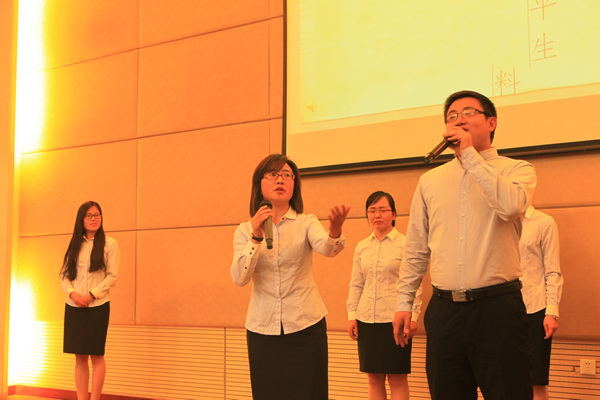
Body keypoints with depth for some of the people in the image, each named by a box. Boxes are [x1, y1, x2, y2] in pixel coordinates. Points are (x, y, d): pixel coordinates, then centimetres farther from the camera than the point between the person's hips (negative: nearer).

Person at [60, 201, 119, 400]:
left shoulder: (109, 244, 1)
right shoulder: (74, 245, 12)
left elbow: (112, 276, -5)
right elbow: (64, 275, 9)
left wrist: (91, 295, -16)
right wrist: (72, 293, -10)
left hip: (98, 306, -3)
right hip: (74, 307, 3)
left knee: (96, 355, -2)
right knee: (80, 356, 4)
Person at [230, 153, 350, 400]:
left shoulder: (306, 223, 0)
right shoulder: (245, 231, 4)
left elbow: (325, 247, -22)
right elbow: (239, 278, -9)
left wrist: (335, 230, -44)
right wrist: (256, 238, -20)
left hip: (306, 326, -1)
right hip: (262, 328, 1)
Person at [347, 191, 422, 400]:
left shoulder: (405, 244, -1)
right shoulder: (361, 247, 11)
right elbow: (356, 284, 13)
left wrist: (413, 316, -8)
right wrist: (352, 315, 7)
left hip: (395, 319, -4)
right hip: (367, 320, 4)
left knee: (397, 378, 0)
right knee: (374, 378, 7)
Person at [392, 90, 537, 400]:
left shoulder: (517, 170, 3)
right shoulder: (430, 180, 13)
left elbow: (511, 205, -21)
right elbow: (416, 250, 15)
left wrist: (470, 155, -14)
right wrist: (404, 302, 11)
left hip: (497, 307, -3)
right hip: (443, 308, 4)